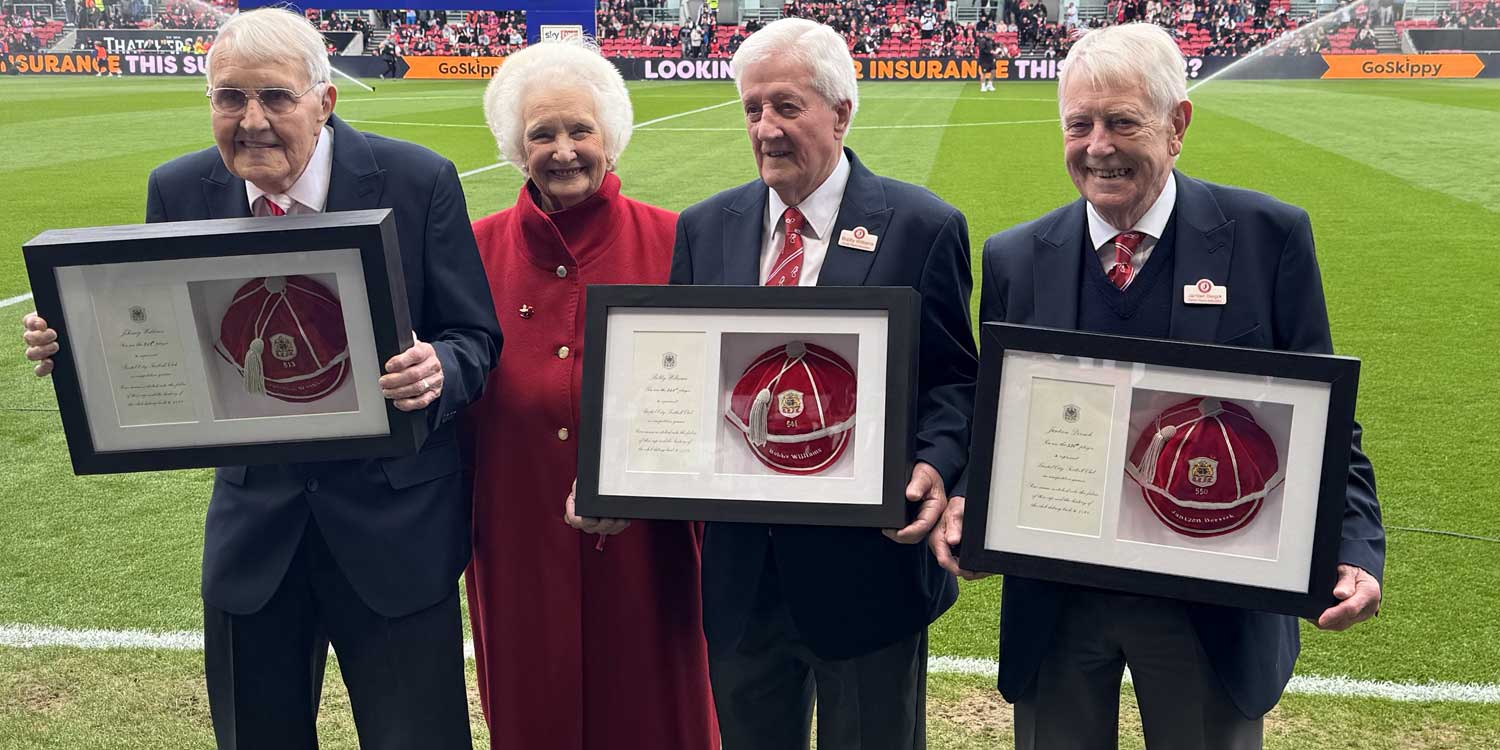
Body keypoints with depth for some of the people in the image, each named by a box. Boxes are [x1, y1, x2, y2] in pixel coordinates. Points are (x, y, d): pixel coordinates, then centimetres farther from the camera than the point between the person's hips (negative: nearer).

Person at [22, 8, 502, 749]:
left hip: (394, 519, -3)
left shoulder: (418, 181, -11)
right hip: (252, 519, 3)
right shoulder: (178, 191, -2)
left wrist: (438, 371, -30)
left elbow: (475, 338, -7)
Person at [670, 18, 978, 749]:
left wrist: (934, 464, -22)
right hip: (740, 570, 4)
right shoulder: (705, 228, 6)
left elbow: (954, 380, -3)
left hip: (868, 562, -3)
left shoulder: (922, 226, -5)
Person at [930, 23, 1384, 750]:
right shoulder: (1015, 258, -2)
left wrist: (1355, 549, -17)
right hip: (1053, 599, 2)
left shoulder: (1269, 236, -7)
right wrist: (966, 501, -15)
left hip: (1213, 603, -1)